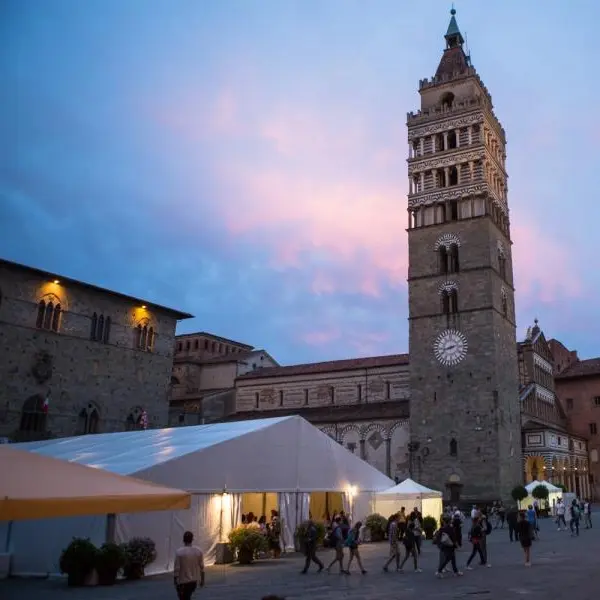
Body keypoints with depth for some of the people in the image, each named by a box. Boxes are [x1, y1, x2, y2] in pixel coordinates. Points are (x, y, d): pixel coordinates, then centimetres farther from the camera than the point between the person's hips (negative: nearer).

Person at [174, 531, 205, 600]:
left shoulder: (179, 552, -16)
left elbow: (176, 569, -14)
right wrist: (202, 580, 12)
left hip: (183, 582, -4)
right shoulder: (198, 551, -5)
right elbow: (201, 567, 1)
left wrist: (175, 583, -4)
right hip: (194, 581, 4)